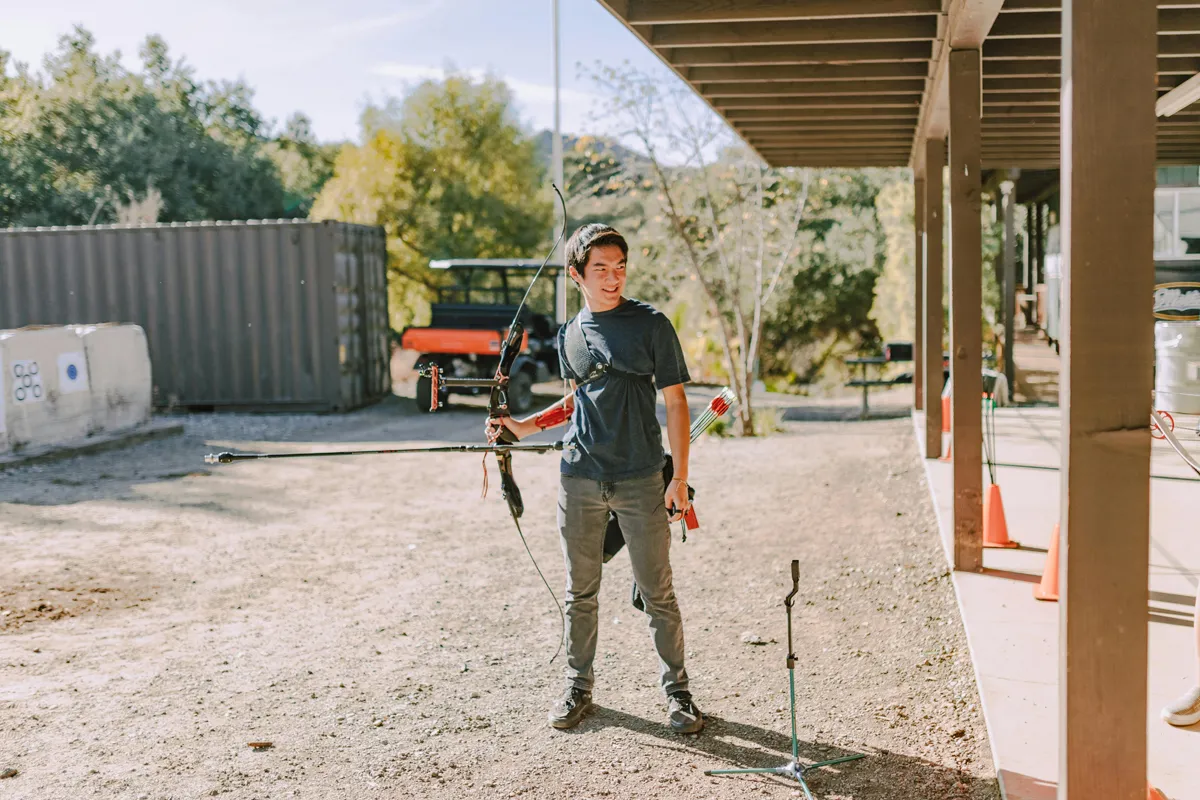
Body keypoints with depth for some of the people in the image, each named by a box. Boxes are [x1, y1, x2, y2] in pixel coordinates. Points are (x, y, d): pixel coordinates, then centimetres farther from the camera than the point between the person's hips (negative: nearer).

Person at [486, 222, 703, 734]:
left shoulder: (651, 325, -4)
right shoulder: (570, 336, 9)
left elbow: (675, 403, -3)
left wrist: (679, 481, -8)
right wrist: (523, 428, 10)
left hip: (640, 480, -3)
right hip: (580, 479, 3)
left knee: (657, 592, 3)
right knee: (581, 591, 11)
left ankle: (677, 692, 19)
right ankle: (578, 686, 26)